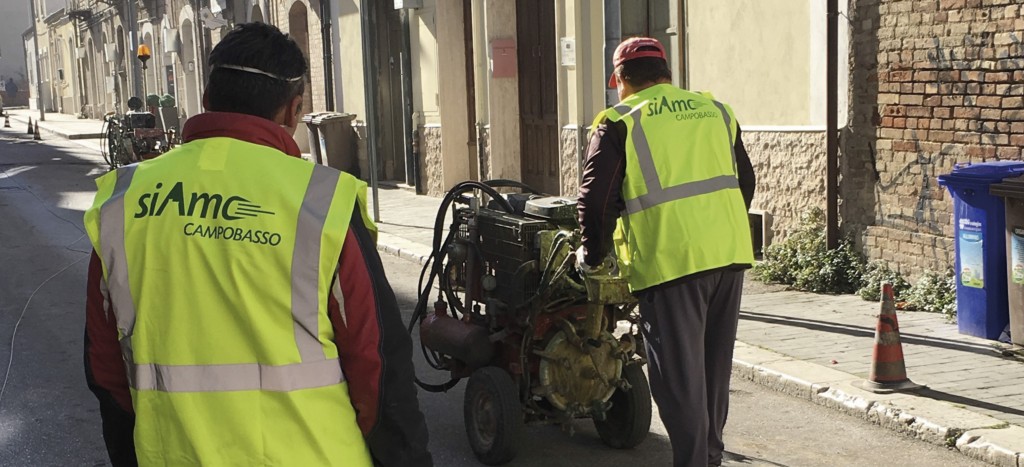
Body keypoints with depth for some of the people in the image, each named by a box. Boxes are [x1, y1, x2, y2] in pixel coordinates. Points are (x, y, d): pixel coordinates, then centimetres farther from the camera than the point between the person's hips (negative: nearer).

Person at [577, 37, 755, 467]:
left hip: (669, 261, -6)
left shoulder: (619, 122, -2)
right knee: (715, 365, 19)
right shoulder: (716, 111, 14)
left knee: (678, 372, 2)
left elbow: (596, 198, -5)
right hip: (730, 254, 6)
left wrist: (592, 255, 9)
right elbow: (744, 182, 20)